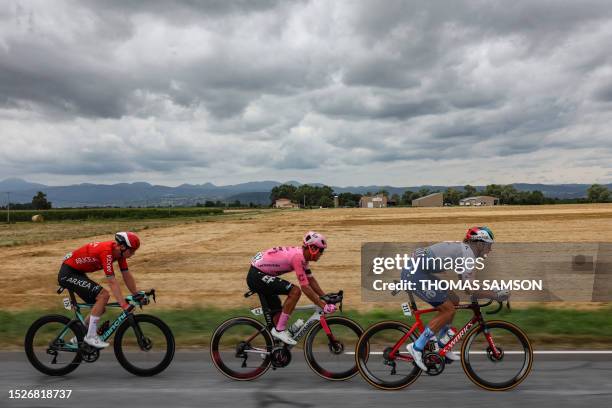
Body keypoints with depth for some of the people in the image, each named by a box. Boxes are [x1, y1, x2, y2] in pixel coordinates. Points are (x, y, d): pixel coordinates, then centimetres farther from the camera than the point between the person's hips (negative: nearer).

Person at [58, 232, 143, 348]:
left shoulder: (119, 251, -6)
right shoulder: (107, 252, -31)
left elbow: (127, 275, 2)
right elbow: (112, 282, -33)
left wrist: (137, 295, 2)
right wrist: (125, 305, -34)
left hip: (77, 272, 9)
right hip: (67, 274, -9)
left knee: (100, 307, 7)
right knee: (103, 295, -22)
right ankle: (91, 336, -10)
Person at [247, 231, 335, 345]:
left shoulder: (302, 255, 6)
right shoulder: (298, 257, -23)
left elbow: (311, 280, 13)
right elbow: (305, 287, -24)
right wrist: (323, 306, -20)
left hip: (257, 275, 10)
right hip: (257, 275, -10)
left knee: (277, 311, 14)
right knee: (295, 291, -20)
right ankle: (280, 329, -11)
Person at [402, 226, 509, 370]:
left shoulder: (462, 248, 18)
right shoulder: (468, 254, -11)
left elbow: (465, 282, 29)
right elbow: (470, 290, -16)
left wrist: (490, 292, 27)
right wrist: (496, 295, -6)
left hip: (416, 271, 10)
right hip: (414, 273, -10)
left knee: (454, 301, 15)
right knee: (448, 309, -6)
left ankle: (441, 344, 25)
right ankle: (417, 347, -1)